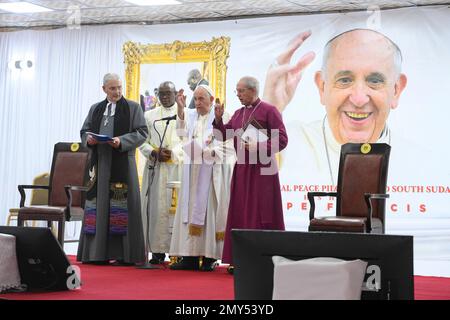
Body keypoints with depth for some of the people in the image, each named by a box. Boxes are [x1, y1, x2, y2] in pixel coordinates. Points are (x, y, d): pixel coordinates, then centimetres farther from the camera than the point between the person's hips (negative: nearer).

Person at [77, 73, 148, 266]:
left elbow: (141, 132, 0)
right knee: (98, 205, 1)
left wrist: (121, 141, -15)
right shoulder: (95, 109, 18)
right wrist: (88, 138, -3)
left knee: (121, 205, -7)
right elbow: (84, 131, 20)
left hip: (122, 164, -4)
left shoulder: (133, 107, 5)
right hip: (99, 163, 4)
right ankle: (98, 253, 5)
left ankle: (124, 254, -4)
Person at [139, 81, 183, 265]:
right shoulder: (149, 115, 15)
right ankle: (157, 251, -2)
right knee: (156, 208, -3)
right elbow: (143, 142, 9)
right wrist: (154, 153, -7)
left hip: (177, 167, -2)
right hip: (155, 168, 2)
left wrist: (173, 153, -13)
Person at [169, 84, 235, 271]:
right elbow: (183, 133, -7)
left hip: (212, 173, -5)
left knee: (209, 211, -5)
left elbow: (228, 146, -3)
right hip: (192, 171, 5)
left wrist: (212, 152, -18)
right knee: (190, 211, 2)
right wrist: (180, 108, -19)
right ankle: (190, 256, 4)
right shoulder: (190, 115, 13)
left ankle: (210, 257, -1)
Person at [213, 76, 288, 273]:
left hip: (261, 170, -7)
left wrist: (259, 146, -20)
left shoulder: (269, 111, -4)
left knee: (261, 216, -5)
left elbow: (282, 139, -9)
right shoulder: (239, 113, 16)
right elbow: (223, 135, 15)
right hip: (241, 170, 7)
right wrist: (218, 119, -1)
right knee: (240, 215, 7)